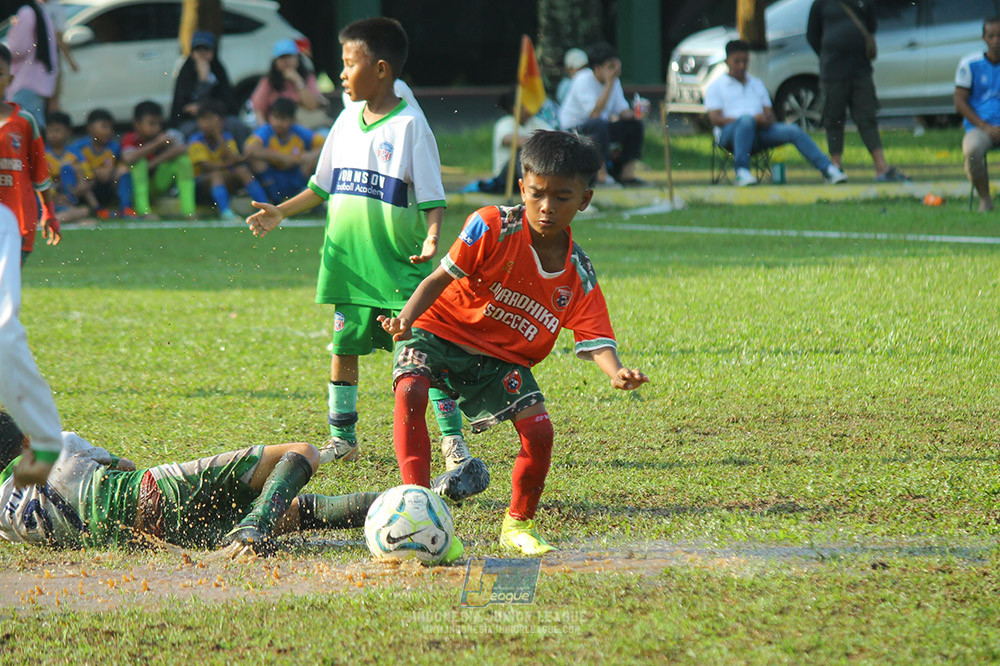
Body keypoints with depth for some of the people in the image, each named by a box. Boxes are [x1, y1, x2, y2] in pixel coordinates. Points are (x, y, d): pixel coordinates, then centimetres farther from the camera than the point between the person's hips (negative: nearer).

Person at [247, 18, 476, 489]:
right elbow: (323, 186, 21)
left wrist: (432, 238, -28)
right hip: (349, 265, 7)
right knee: (343, 347, 14)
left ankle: (454, 447, -12)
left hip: (399, 268, -7)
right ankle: (342, 439, 30)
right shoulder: (348, 121, 10)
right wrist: (280, 213, 15)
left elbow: (432, 198, -12)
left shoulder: (410, 126, -10)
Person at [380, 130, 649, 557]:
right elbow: (442, 277, -13)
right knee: (410, 392, -32)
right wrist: (407, 317, -29)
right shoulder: (492, 228, -16)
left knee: (538, 430, -14)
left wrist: (615, 372, -34)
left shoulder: (579, 277, -5)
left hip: (502, 359, 3)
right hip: (441, 330, -3)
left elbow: (594, 339, -11)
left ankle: (518, 525, 10)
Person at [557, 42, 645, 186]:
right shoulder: (583, 80, -21)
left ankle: (627, 174, -4)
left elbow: (622, 109, 7)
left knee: (634, 124, -6)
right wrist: (609, 83, -31)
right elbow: (595, 113, -32)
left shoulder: (615, 81, 3)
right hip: (573, 129, -8)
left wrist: (634, 113, -17)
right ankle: (601, 176, -32)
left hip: (600, 128, 8)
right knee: (598, 125, -38)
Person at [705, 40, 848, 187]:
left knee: (794, 131, -20)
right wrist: (753, 119, -16)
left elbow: (769, 114, 21)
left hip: (759, 131, 4)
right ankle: (742, 172, -49)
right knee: (747, 120, -40)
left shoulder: (757, 84, 28)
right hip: (729, 134, -4)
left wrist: (766, 120, -9)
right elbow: (715, 119, -3)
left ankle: (828, 169, -26)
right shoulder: (716, 87, 13)